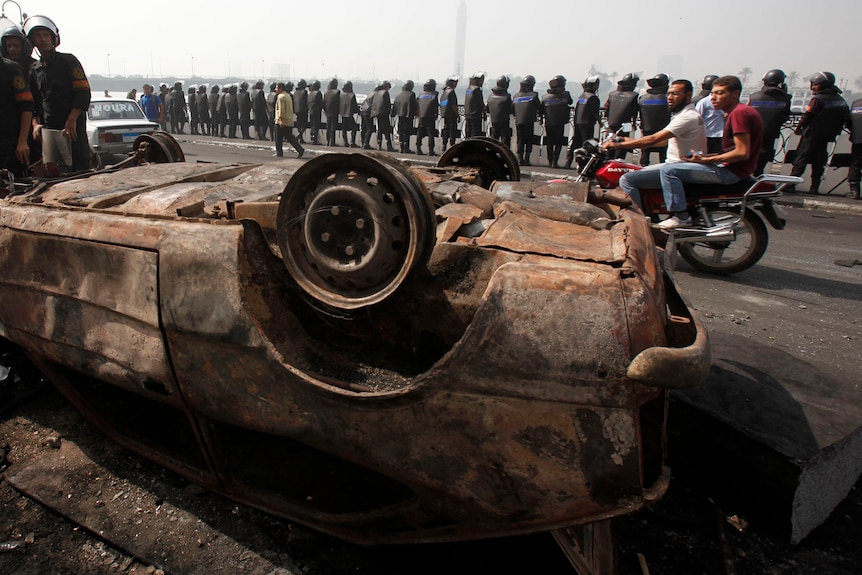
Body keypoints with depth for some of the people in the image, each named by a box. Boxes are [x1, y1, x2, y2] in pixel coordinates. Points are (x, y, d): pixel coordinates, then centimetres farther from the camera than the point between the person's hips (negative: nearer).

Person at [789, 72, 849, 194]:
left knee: (801, 158, -4)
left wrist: (798, 129, -1)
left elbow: (807, 116, -14)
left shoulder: (818, 99, -13)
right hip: (827, 136, 6)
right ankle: (814, 188, 10)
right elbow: (845, 118, 13)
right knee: (819, 162, 11)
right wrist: (834, 132, 18)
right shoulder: (840, 100, 10)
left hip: (812, 134, -6)